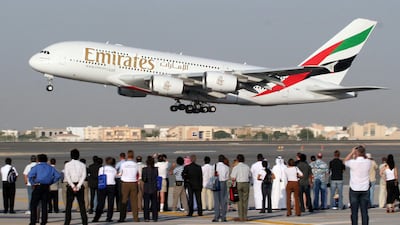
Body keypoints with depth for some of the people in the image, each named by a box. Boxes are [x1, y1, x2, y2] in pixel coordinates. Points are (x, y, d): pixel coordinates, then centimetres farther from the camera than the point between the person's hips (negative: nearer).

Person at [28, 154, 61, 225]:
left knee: (33, 205, 1)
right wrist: (51, 182, 8)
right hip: (46, 187, 4)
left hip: (38, 187, -4)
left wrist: (33, 183, -4)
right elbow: (58, 176, 4)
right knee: (44, 205, 8)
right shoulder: (50, 168, 11)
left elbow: (30, 175, -16)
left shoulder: (36, 167, 0)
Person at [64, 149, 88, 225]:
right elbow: (84, 176, -5)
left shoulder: (67, 165, 1)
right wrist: (78, 186, -12)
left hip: (71, 186, -1)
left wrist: (73, 186, -14)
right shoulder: (82, 165, 5)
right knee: (82, 205, 4)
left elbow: (67, 176, -9)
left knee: (68, 205, 3)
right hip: (80, 186, 1)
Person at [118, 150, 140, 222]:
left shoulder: (123, 164, -6)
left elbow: (120, 174, 6)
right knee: (134, 201, 5)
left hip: (125, 183, -1)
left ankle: (122, 218, 2)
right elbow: (138, 175, 9)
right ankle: (136, 217, 3)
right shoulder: (135, 165, -1)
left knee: (124, 201, 3)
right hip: (133, 183, 1)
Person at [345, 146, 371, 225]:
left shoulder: (353, 162, -12)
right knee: (364, 212, 4)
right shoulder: (368, 162, -3)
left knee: (354, 212, 2)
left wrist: (352, 152, 9)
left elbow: (345, 161, 10)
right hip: (365, 189, 2)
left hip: (354, 189, -2)